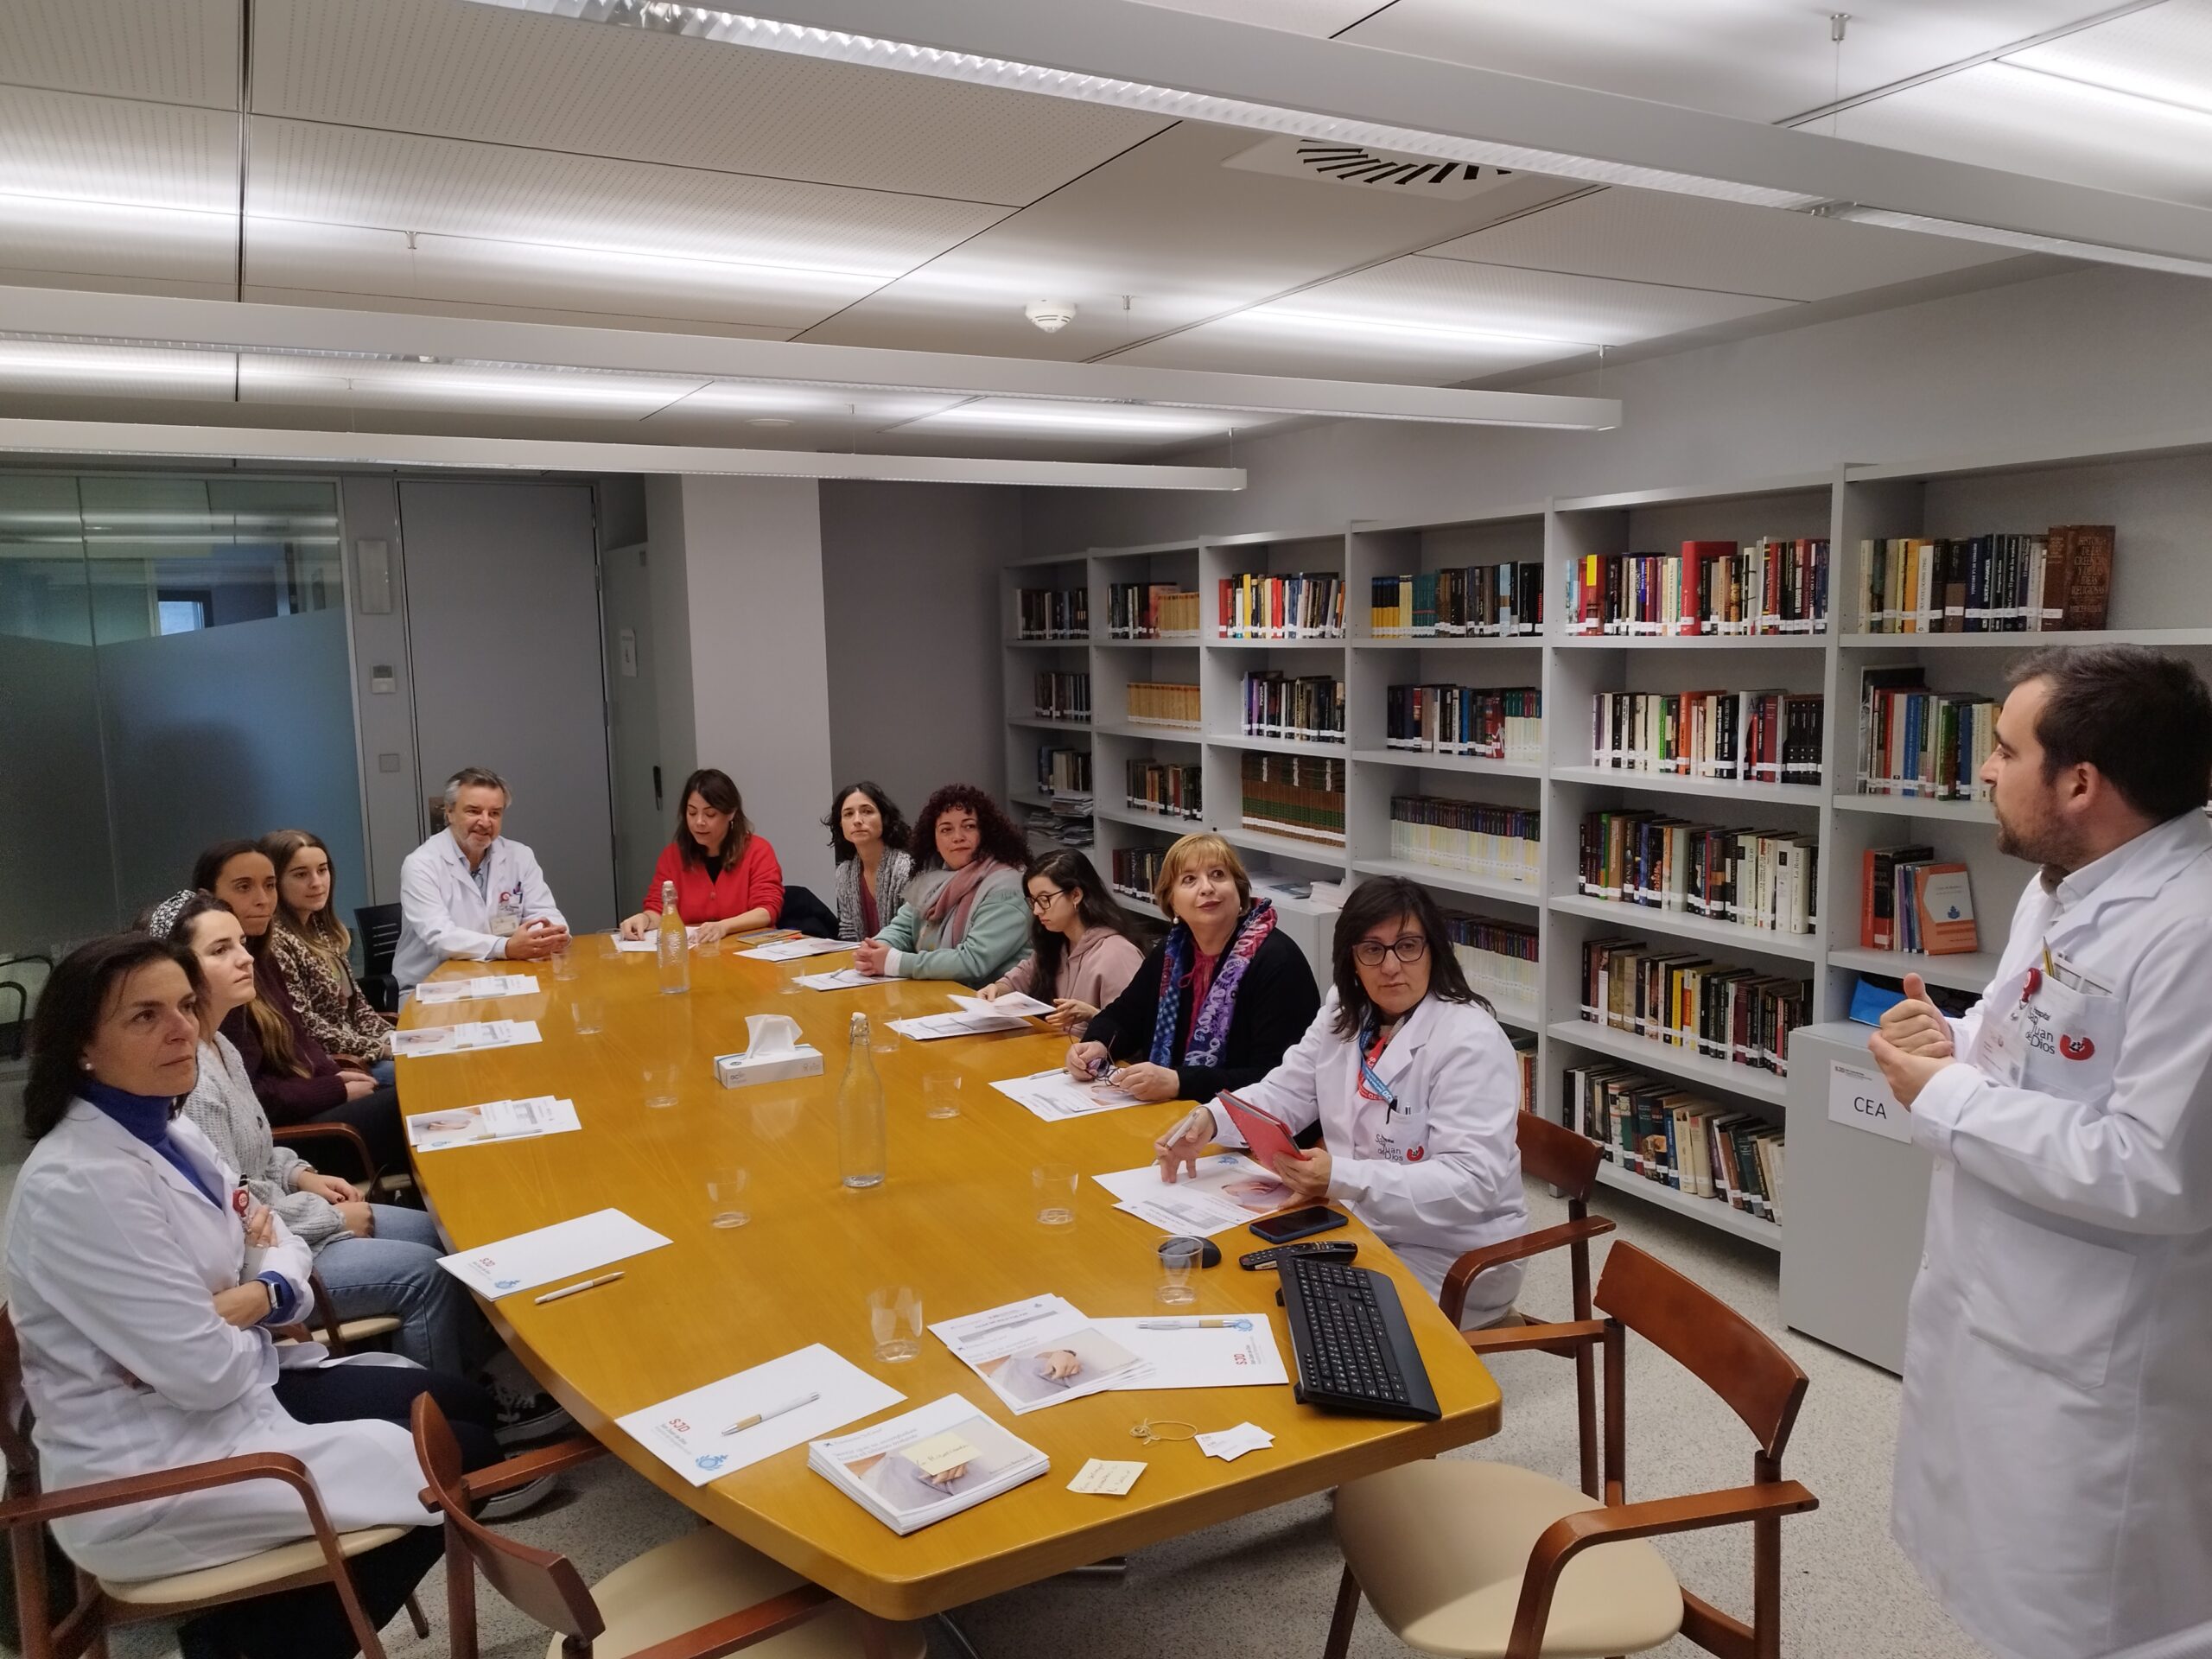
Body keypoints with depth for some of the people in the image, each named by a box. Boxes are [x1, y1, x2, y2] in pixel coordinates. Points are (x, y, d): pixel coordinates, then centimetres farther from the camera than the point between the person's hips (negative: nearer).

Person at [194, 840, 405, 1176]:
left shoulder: (260, 958, 10)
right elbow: (249, 1097, -20)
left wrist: (336, 1074, 1)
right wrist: (339, 1091, -13)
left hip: (307, 1100, 9)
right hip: (280, 1130, -9)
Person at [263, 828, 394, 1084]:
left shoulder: (324, 930, 10)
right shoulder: (275, 941, -16)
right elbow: (306, 1028, -19)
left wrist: (393, 1039, -3)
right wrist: (381, 1048, -17)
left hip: (353, 1052, 8)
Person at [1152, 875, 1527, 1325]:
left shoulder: (1469, 1041, -21)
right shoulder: (1344, 1013, 3)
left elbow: (1471, 1180, -27)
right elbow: (1285, 1093, 7)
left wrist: (1341, 1179, -37)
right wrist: (1211, 1119, -14)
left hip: (1447, 1262, -6)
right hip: (1359, 1225, 7)